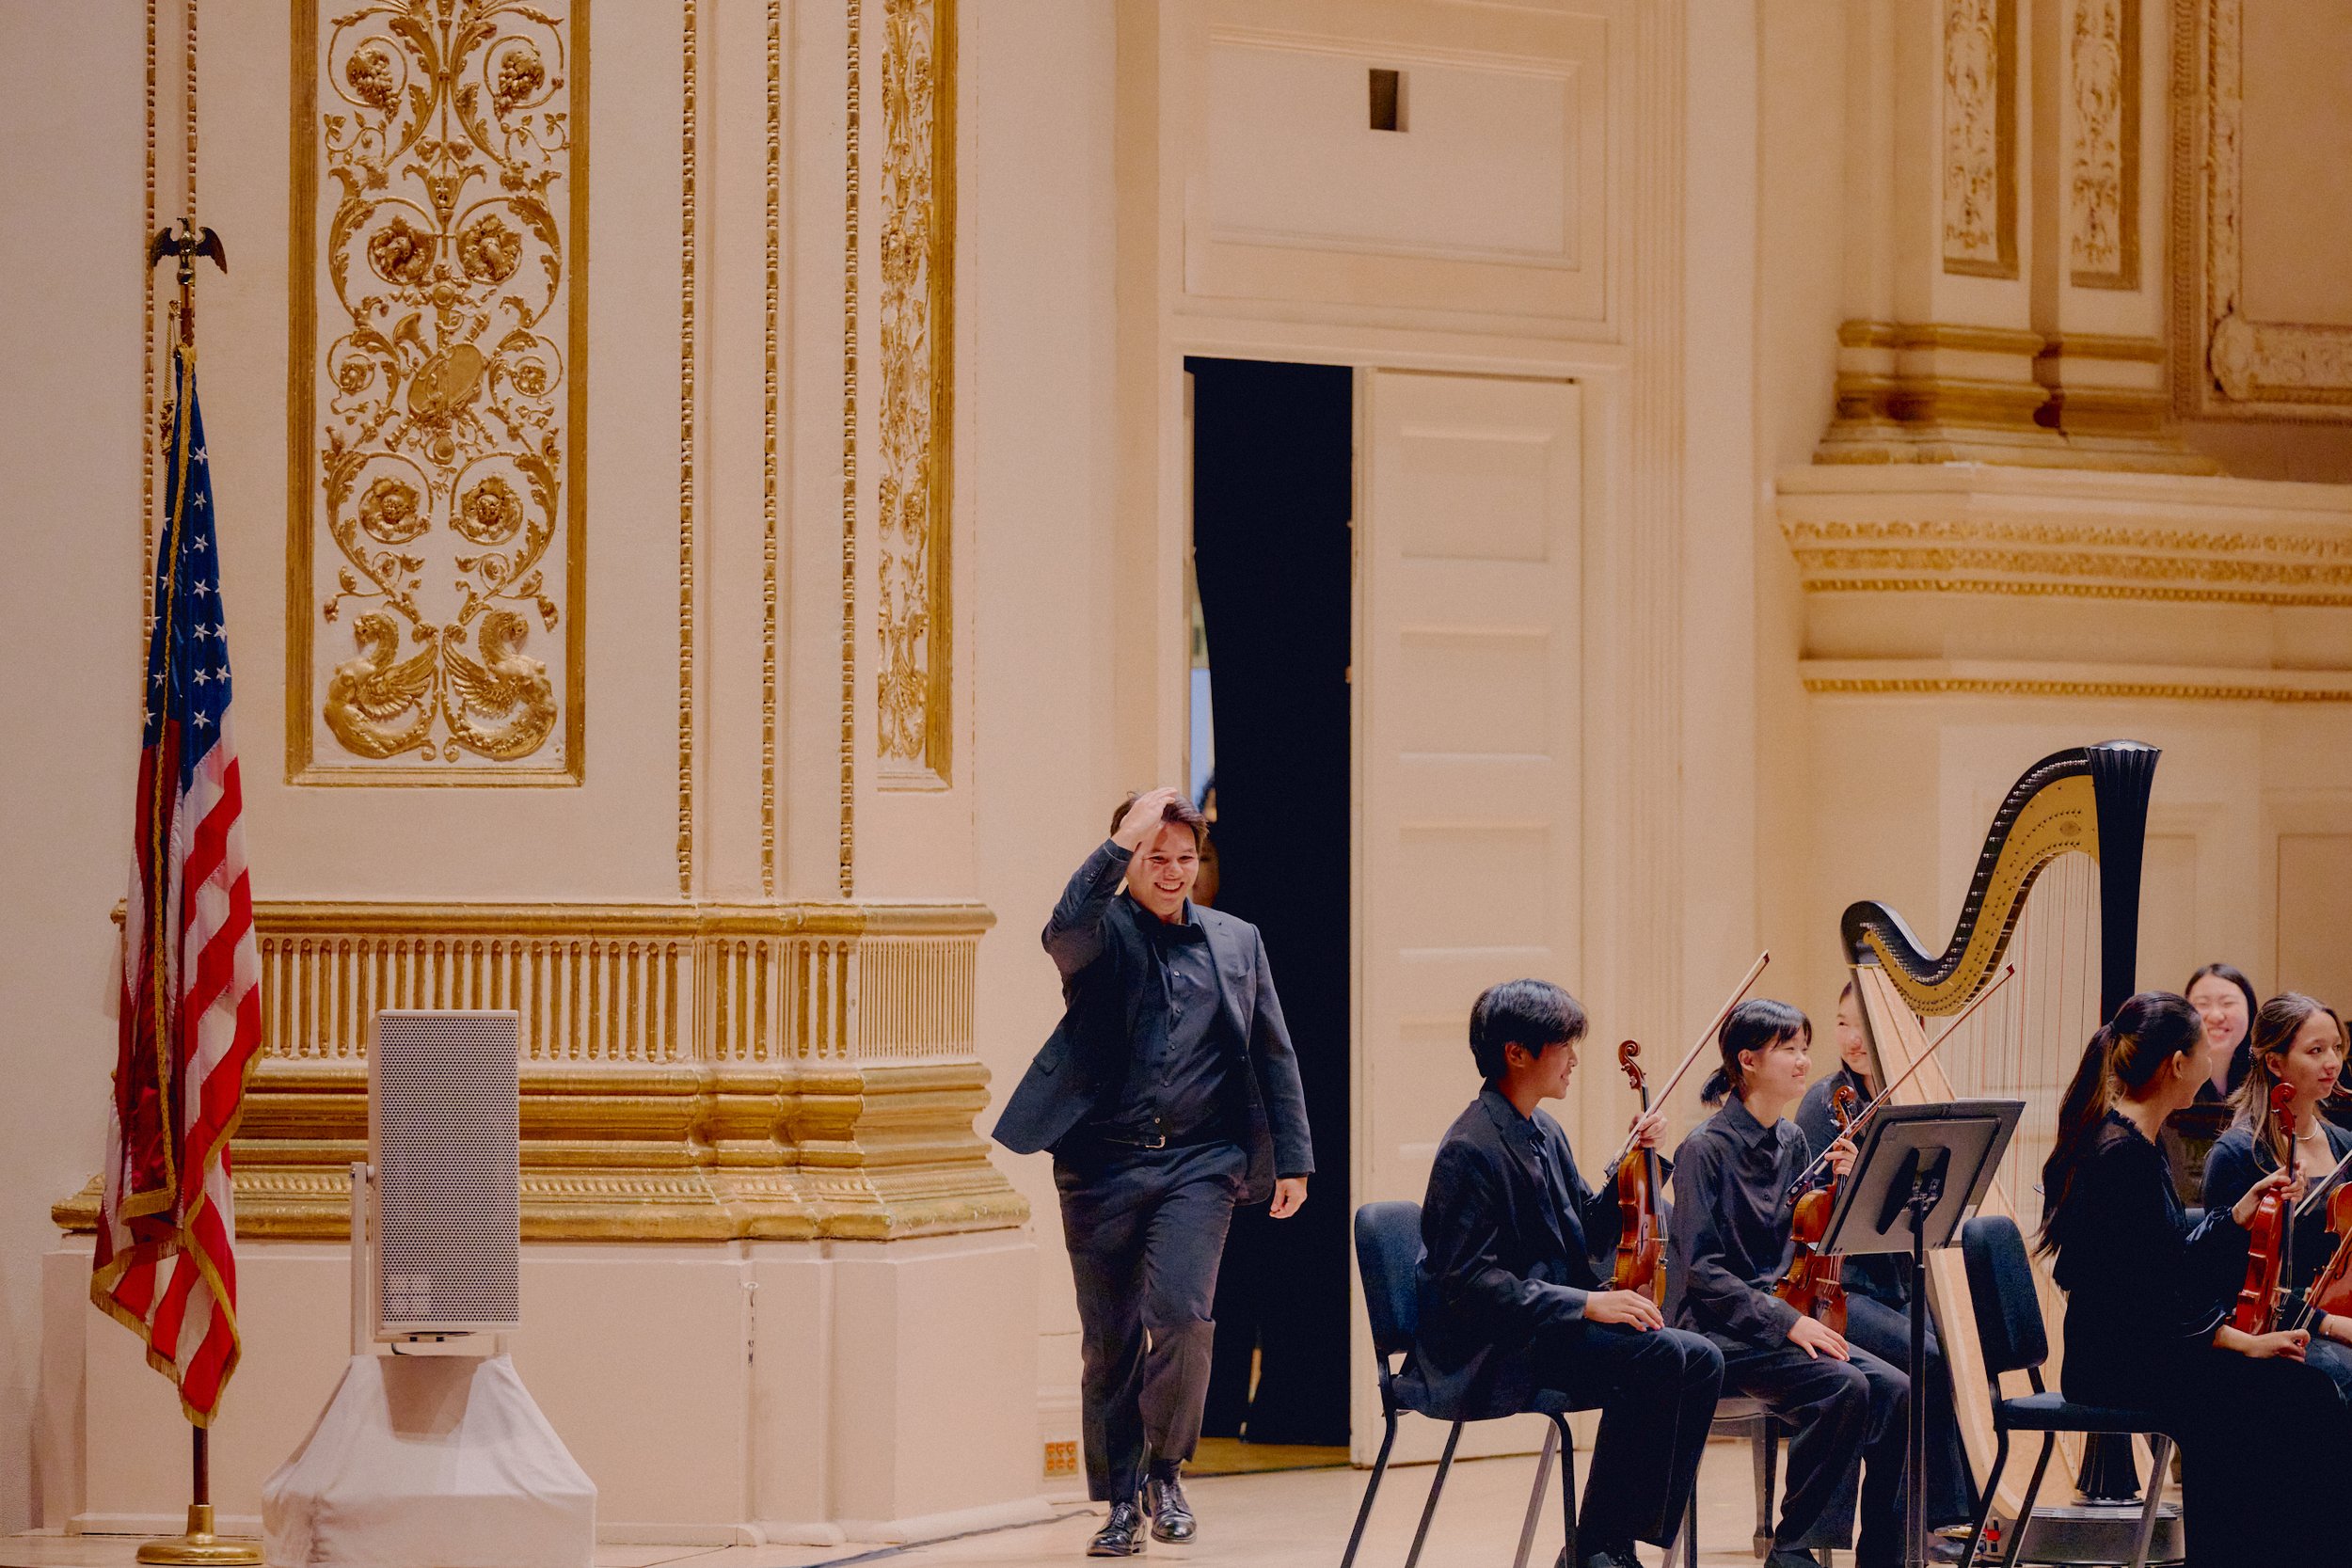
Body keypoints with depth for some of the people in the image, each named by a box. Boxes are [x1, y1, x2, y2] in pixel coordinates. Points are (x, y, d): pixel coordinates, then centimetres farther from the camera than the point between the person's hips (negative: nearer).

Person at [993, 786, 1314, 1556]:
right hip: (1104, 1160, -1)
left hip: (1199, 1160, 1)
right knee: (1109, 1340, 2)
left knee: (1180, 1313, -16)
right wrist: (1120, 845, -25)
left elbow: (1273, 1057, 17)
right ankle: (1121, 1501, 14)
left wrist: (1292, 1159, 12)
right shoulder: (1102, 934, 5)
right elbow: (1064, 934, -21)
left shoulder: (1238, 942, 15)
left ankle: (1165, 1470, 4)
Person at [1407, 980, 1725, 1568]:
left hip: (1555, 1323, 9)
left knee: (1700, 1360, -8)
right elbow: (1469, 1279, -21)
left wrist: (1634, 1165, 4)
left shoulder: (1544, 1133, 14)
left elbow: (1591, 1234, 20)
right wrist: (1585, 1303, -26)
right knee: (1657, 1356, -27)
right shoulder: (1472, 1150, -15)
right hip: (1491, 1351, -9)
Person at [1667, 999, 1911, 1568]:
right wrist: (1787, 1323, -21)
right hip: (1718, 1328, -7)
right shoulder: (1707, 1148, -10)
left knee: (1894, 1390, -17)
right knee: (1844, 1387, -29)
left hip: (1783, 1317, 7)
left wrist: (1839, 1186, -3)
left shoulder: (1792, 1143, 11)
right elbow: (1703, 1271, -15)